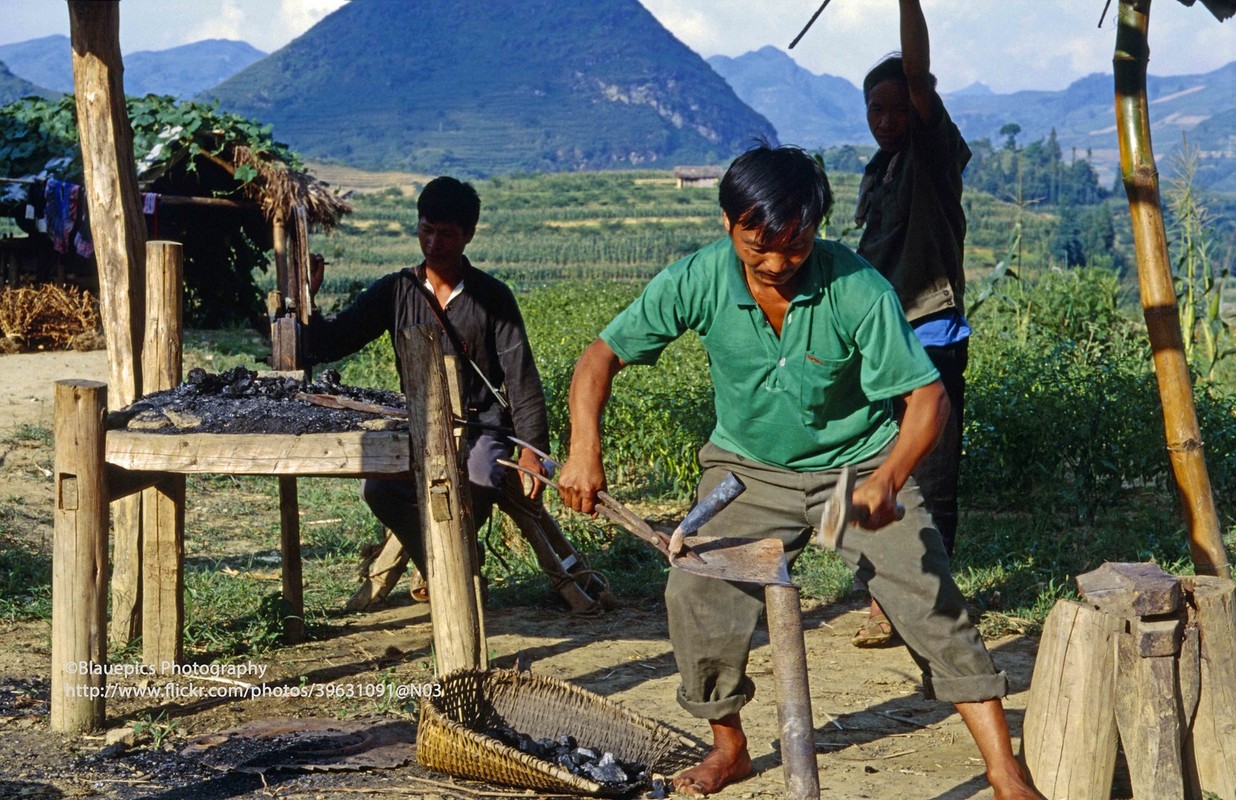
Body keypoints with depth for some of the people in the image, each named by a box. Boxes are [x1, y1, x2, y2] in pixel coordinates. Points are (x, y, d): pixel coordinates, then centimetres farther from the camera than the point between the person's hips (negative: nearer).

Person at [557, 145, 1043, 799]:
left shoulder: (857, 289, -26)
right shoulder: (697, 281, -20)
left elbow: (925, 394, -23)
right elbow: (603, 355, -11)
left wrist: (887, 479, -41)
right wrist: (584, 448, -27)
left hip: (857, 464, -2)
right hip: (749, 468, 2)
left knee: (928, 598, -11)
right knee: (695, 593, -11)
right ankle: (729, 747, 15)